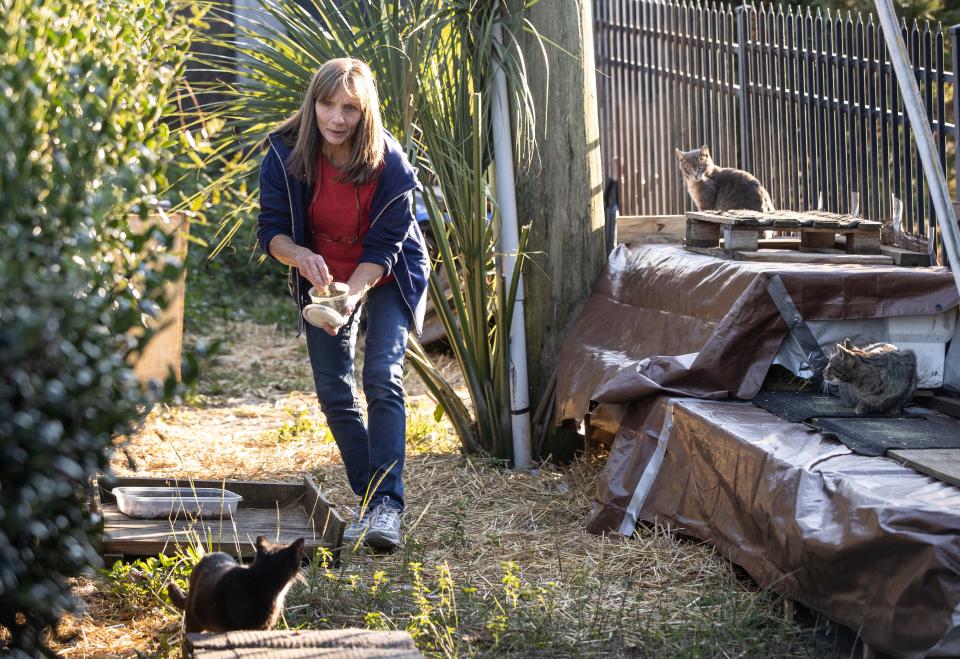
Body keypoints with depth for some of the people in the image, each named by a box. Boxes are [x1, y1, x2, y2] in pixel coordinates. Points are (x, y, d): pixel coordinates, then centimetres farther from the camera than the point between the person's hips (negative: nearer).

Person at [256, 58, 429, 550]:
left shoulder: (389, 163, -26)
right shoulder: (285, 155, -20)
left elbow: (383, 247, -22)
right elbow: (271, 231, -15)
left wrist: (350, 298, -37)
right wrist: (300, 256, -37)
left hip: (388, 278, -3)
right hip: (323, 278, 3)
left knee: (381, 377, -20)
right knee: (334, 392, 0)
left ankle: (385, 505, -25)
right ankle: (371, 501, 11)